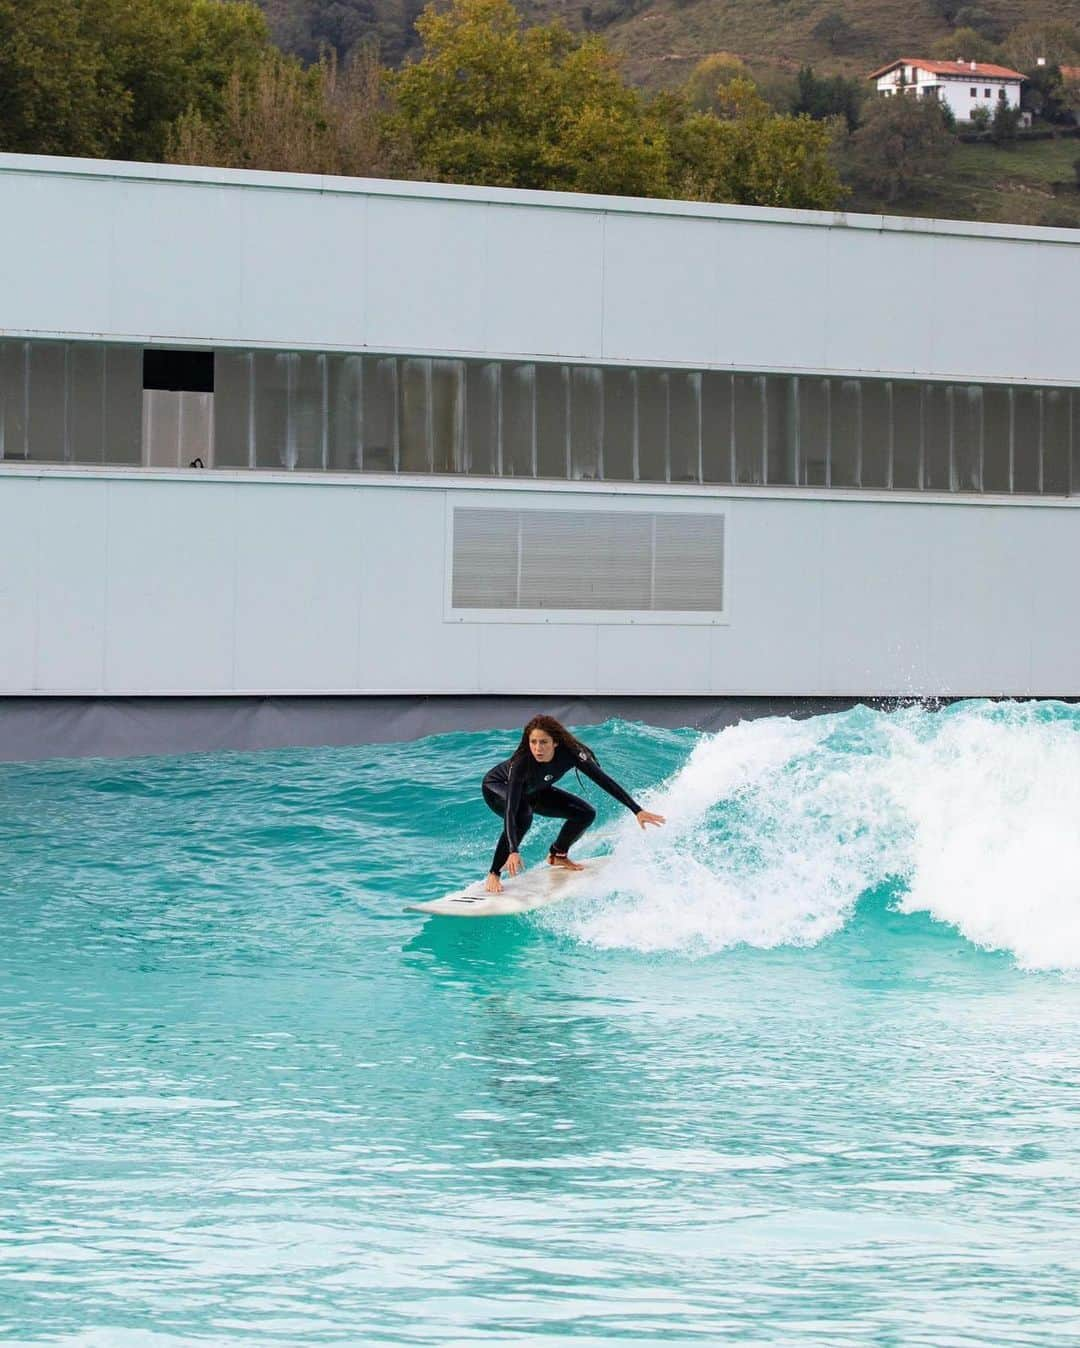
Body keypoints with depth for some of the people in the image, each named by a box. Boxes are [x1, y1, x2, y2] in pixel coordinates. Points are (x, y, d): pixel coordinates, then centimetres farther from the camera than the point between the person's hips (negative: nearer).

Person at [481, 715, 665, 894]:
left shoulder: (570, 753, -32)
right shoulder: (521, 762, -42)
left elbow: (604, 780, -27)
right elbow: (510, 809, -47)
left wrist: (637, 810, -31)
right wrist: (513, 852, -59)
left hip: (533, 791, 5)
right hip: (497, 788, -5)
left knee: (586, 814, -4)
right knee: (523, 815, -38)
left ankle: (557, 855, 23)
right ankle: (494, 875, -26)